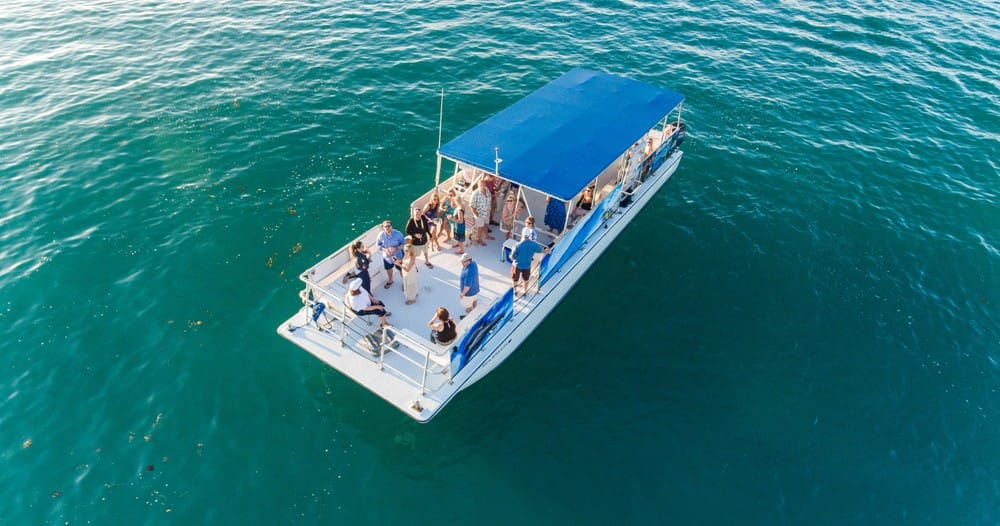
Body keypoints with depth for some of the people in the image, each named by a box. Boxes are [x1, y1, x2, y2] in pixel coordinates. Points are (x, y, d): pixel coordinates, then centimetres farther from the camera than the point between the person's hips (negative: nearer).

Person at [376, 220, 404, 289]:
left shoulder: (398, 233, -26)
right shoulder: (381, 235, -21)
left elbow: (403, 243, -16)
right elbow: (378, 244, -7)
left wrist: (396, 248, -31)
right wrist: (384, 249, -24)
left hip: (398, 256, -3)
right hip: (387, 256, 3)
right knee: (388, 269, 27)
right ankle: (390, 281, 57)